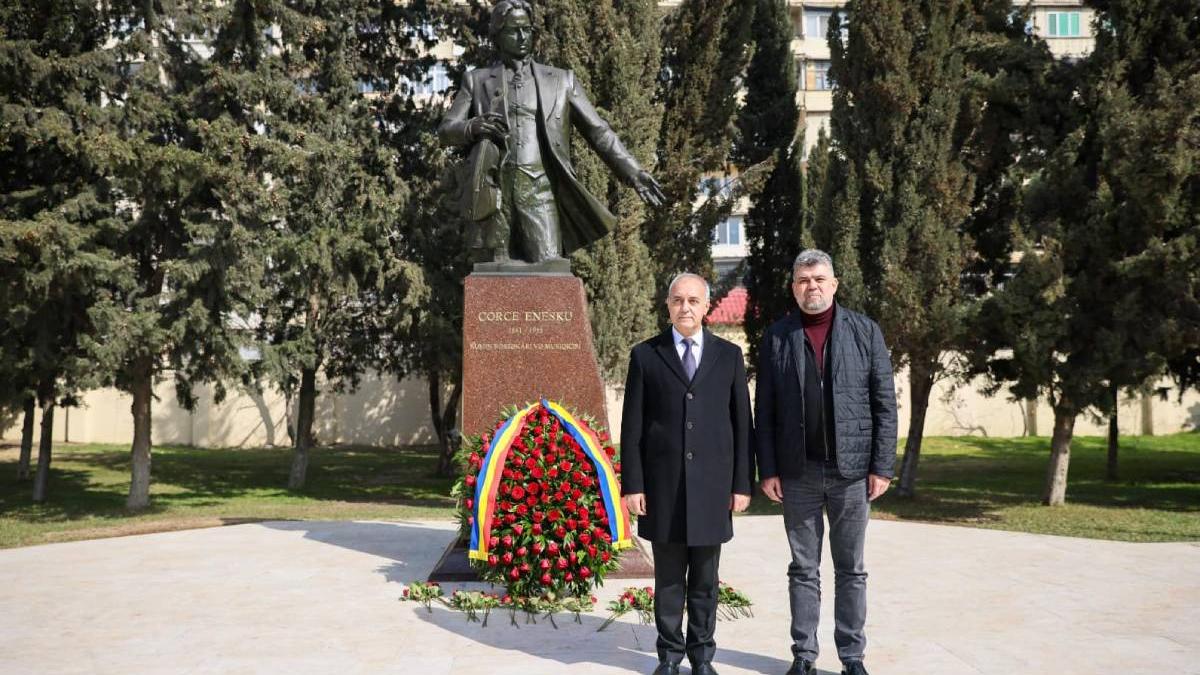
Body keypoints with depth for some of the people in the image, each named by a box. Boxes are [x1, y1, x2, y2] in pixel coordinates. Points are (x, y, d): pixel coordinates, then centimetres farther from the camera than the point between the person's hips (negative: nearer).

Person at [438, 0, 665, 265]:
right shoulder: (477, 80, 15)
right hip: (496, 189, 1)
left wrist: (633, 172, 1)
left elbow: (598, 131, 12)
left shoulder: (560, 80, 15)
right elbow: (446, 131, 8)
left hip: (540, 189, 0)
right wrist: (474, 126, -15)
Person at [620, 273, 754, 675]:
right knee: (669, 578, 7)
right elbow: (632, 427, 1)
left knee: (705, 579, 9)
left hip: (712, 485, 1)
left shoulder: (729, 355, 6)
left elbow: (741, 424, 6)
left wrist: (742, 484, 1)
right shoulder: (645, 355, 3)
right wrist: (632, 485, -4)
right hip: (663, 486, -1)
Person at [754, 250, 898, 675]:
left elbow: (884, 403, 1)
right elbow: (764, 411, 2)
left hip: (851, 468, 0)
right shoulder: (777, 336, 3)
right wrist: (768, 470, -3)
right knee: (803, 568, 8)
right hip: (798, 471, 0)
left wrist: (882, 466, -5)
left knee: (851, 568, 9)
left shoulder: (865, 331, 2)